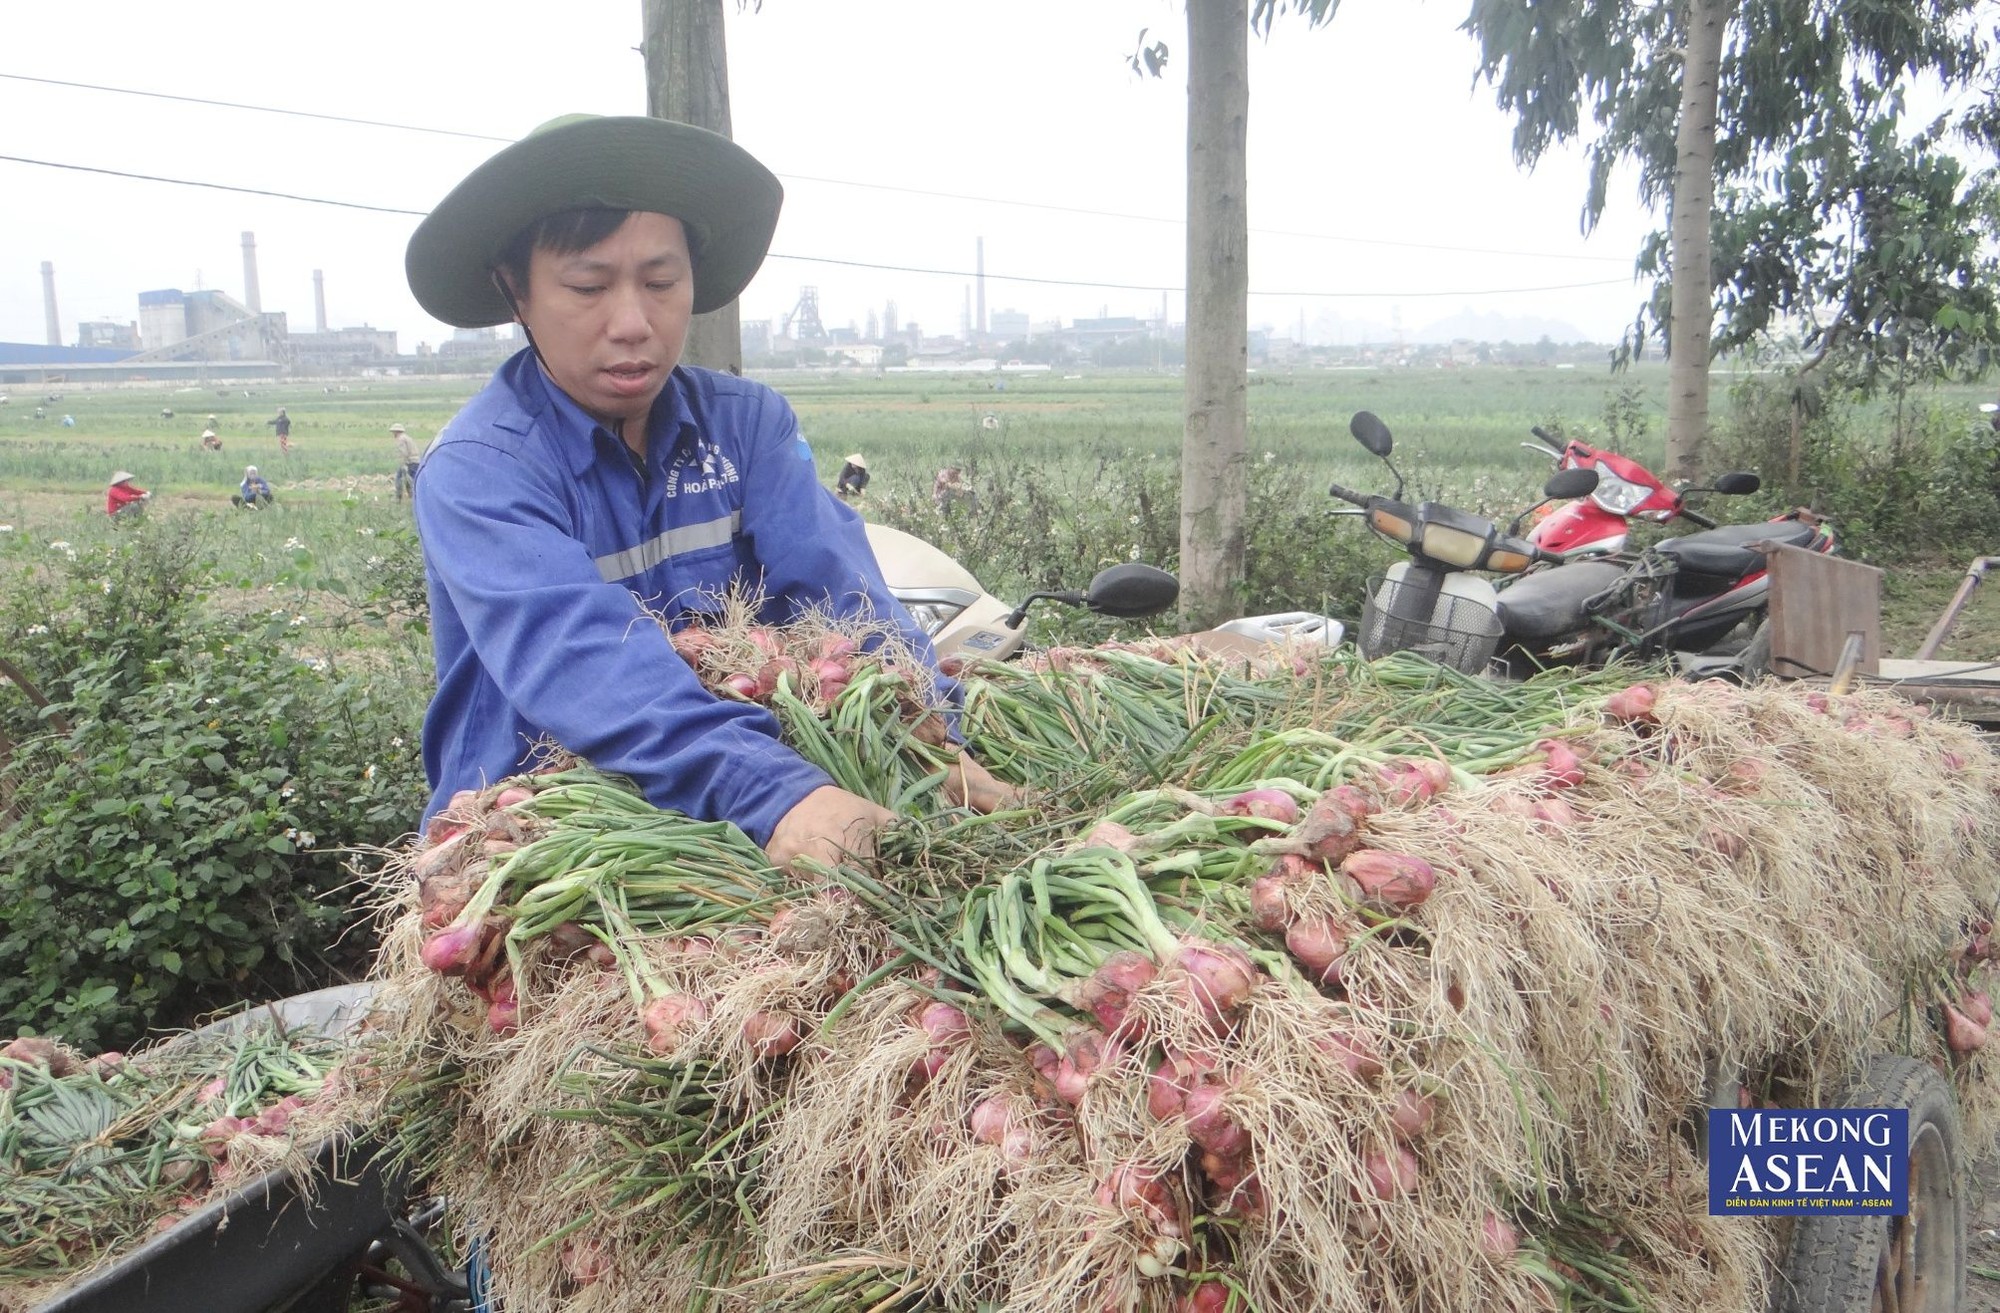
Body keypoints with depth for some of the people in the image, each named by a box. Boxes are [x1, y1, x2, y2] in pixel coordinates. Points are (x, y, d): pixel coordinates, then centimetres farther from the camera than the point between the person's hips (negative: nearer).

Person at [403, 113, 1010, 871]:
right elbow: (575, 655, -29)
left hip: (729, 834, 3)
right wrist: (773, 792, -43)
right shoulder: (476, 470, -12)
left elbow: (836, 588, -13)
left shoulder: (749, 421, 1)